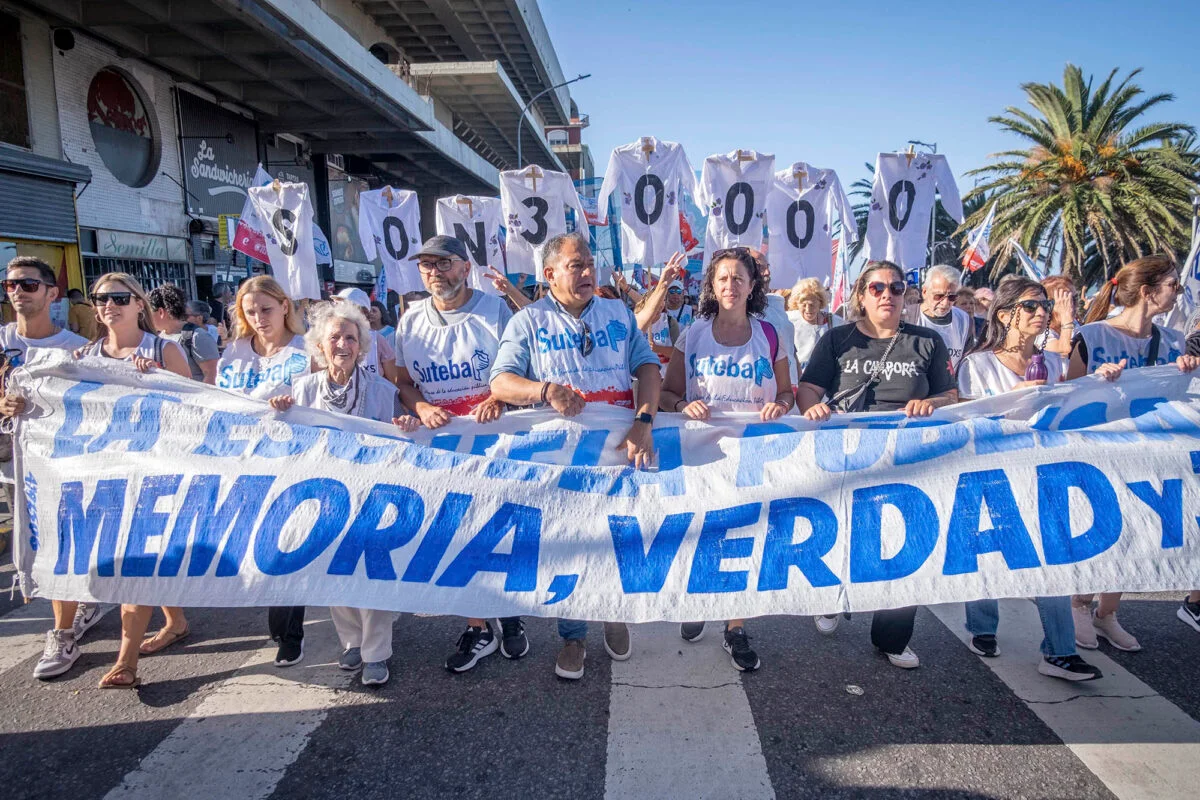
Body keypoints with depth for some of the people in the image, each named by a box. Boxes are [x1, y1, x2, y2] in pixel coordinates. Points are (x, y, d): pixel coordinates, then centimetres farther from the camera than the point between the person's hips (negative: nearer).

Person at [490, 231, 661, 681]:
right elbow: (500, 382, -3)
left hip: (619, 446, 2)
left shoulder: (619, 315, 13)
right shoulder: (528, 322, 6)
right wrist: (545, 390, -23)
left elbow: (648, 367, 3)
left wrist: (644, 421, -14)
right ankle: (572, 637, 20)